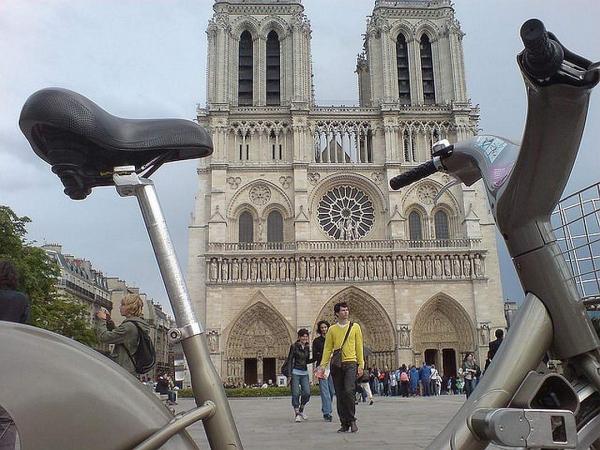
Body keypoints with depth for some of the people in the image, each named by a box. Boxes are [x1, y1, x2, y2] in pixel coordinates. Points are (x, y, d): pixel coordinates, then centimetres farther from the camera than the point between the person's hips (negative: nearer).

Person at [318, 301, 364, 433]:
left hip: (350, 364, -2)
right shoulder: (332, 329, 9)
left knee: (349, 391, -18)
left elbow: (359, 347, 7)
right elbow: (328, 348, 8)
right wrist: (322, 365, -1)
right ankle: (344, 424, 13)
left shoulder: (355, 327, 7)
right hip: (336, 365, 2)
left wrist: (361, 365, 1)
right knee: (340, 395, 4)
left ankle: (352, 420, -1)